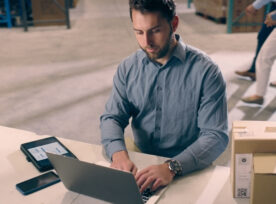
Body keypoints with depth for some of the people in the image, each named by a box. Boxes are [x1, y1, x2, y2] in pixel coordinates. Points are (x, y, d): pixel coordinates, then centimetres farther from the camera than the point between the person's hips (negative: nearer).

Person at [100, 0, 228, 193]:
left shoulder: (205, 71, -11)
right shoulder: (128, 68, 2)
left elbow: (216, 136, -15)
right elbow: (111, 117, 1)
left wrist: (172, 167, -31)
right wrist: (119, 153, -21)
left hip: (188, 170, -2)